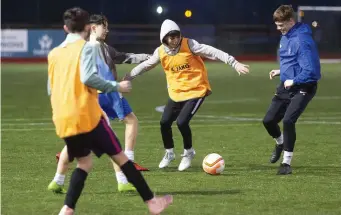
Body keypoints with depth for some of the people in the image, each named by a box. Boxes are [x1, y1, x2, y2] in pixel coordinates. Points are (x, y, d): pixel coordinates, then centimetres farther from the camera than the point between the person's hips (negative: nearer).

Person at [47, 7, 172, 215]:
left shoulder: (54, 53, 14)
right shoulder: (88, 46, -4)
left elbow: (51, 89, 17)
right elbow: (88, 77, -19)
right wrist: (116, 86, -8)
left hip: (63, 120, 6)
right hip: (87, 114, -6)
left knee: (84, 163, 18)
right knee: (120, 157, 5)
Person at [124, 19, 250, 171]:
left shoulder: (189, 45, -16)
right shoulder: (161, 52, -4)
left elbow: (213, 52, -19)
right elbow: (145, 65, 14)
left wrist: (234, 63, -26)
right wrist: (128, 77, 22)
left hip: (196, 90, -5)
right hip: (176, 93, 5)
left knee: (182, 122, -16)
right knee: (165, 122, 3)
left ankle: (188, 153, 10)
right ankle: (169, 153, 29)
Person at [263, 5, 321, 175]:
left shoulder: (302, 40, -23)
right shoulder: (285, 36, 6)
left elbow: (310, 70, -26)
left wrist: (293, 81, -19)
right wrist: (281, 71, 9)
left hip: (302, 88, -9)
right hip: (286, 85, 9)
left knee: (288, 121, -23)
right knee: (268, 120, 8)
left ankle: (287, 163, -8)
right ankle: (280, 142, 42)